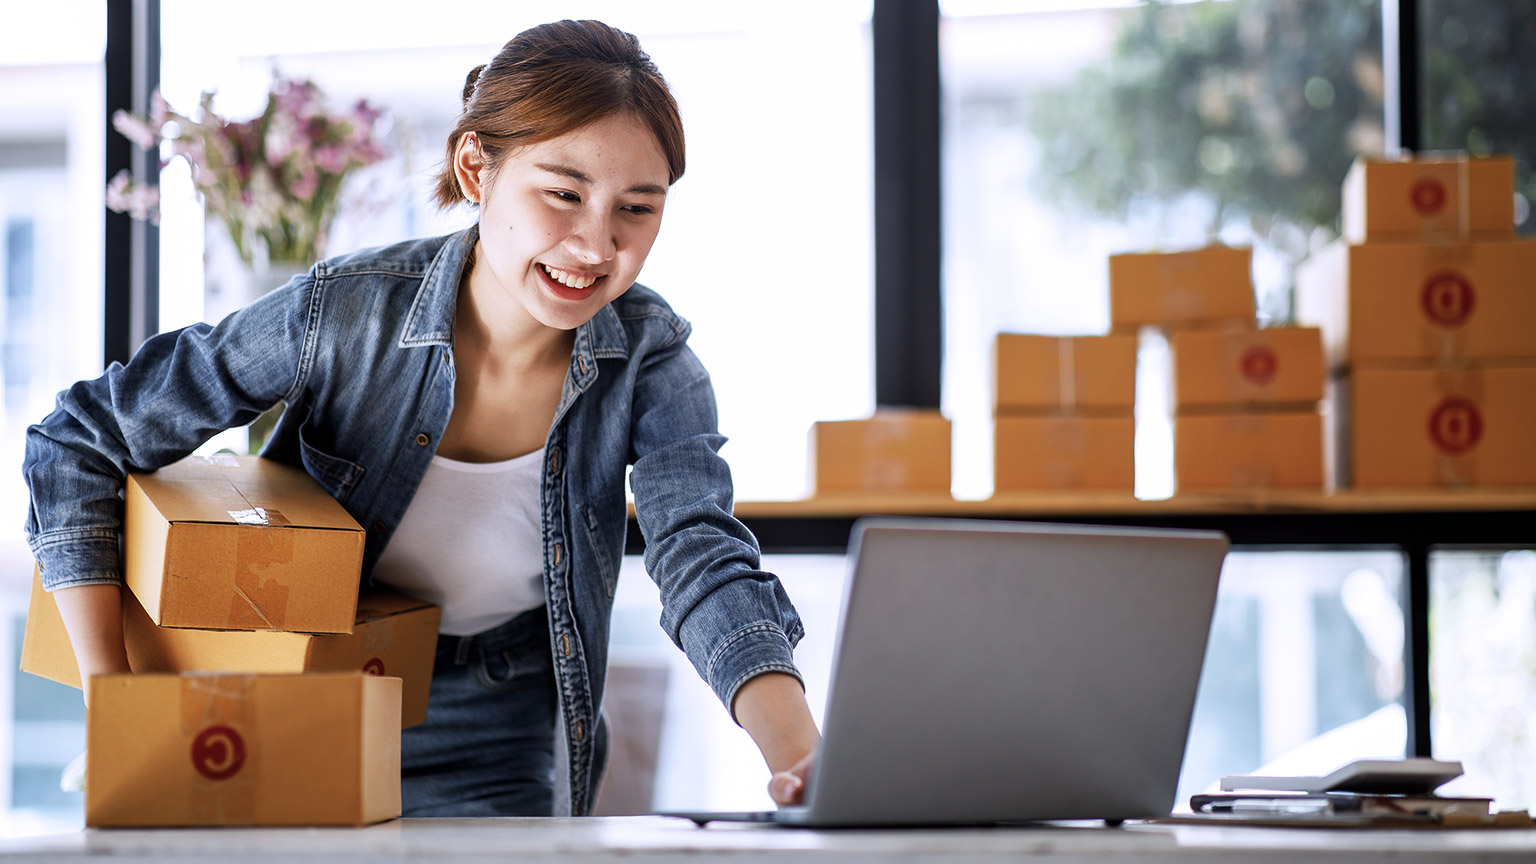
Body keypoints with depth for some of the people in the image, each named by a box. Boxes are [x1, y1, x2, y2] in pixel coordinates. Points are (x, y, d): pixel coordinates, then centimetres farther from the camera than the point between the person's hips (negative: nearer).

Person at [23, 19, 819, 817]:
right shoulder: (343, 312, -19)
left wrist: (798, 752, -45)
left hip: (495, 763, 1)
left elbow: (704, 558, -25)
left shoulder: (648, 355, -12)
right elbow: (77, 441, -12)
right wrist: (107, 691, -19)